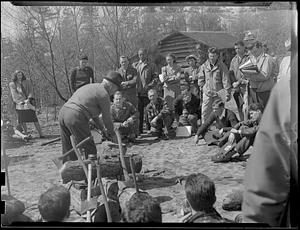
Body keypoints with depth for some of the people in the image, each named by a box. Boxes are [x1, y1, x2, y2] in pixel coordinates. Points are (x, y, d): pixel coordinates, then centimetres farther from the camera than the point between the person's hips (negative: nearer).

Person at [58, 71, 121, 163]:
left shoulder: (90, 87, 26)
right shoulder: (104, 94, 0)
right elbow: (107, 119, 8)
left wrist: (102, 129, 38)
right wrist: (113, 135, 23)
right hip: (76, 118, -9)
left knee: (68, 151, 16)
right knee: (90, 151, 3)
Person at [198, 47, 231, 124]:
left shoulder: (221, 66, -6)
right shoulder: (204, 66, 3)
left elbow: (226, 80, -8)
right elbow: (201, 78, 17)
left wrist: (227, 93, -11)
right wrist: (201, 87, 11)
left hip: (218, 93, -2)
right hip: (207, 92, 2)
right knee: (205, 112, 0)